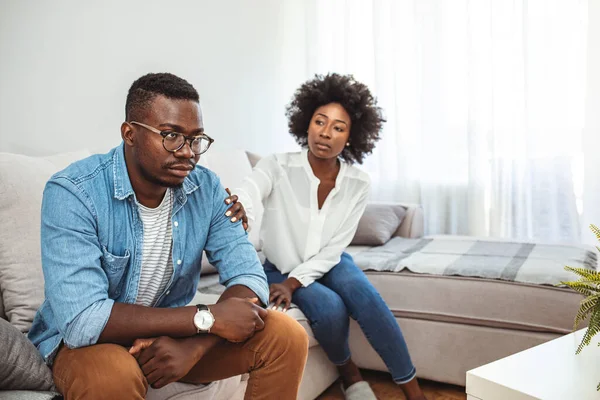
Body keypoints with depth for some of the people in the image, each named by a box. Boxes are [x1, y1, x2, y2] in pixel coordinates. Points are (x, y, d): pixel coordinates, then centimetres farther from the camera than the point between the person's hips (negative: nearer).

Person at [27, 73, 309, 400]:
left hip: (174, 331, 4)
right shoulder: (71, 193, -22)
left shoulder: (206, 189, -9)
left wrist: (195, 345, -31)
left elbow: (249, 278, -13)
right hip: (89, 339, -3)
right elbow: (83, 321, -30)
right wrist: (208, 317, -29)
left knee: (288, 338, -13)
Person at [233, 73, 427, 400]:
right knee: (329, 307, -29)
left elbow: (333, 248, -11)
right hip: (282, 268, -2)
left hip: (328, 263, 2)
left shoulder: (357, 184, -12)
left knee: (364, 296, -28)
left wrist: (294, 283, -24)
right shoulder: (277, 167, -20)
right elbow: (244, 199, -41)